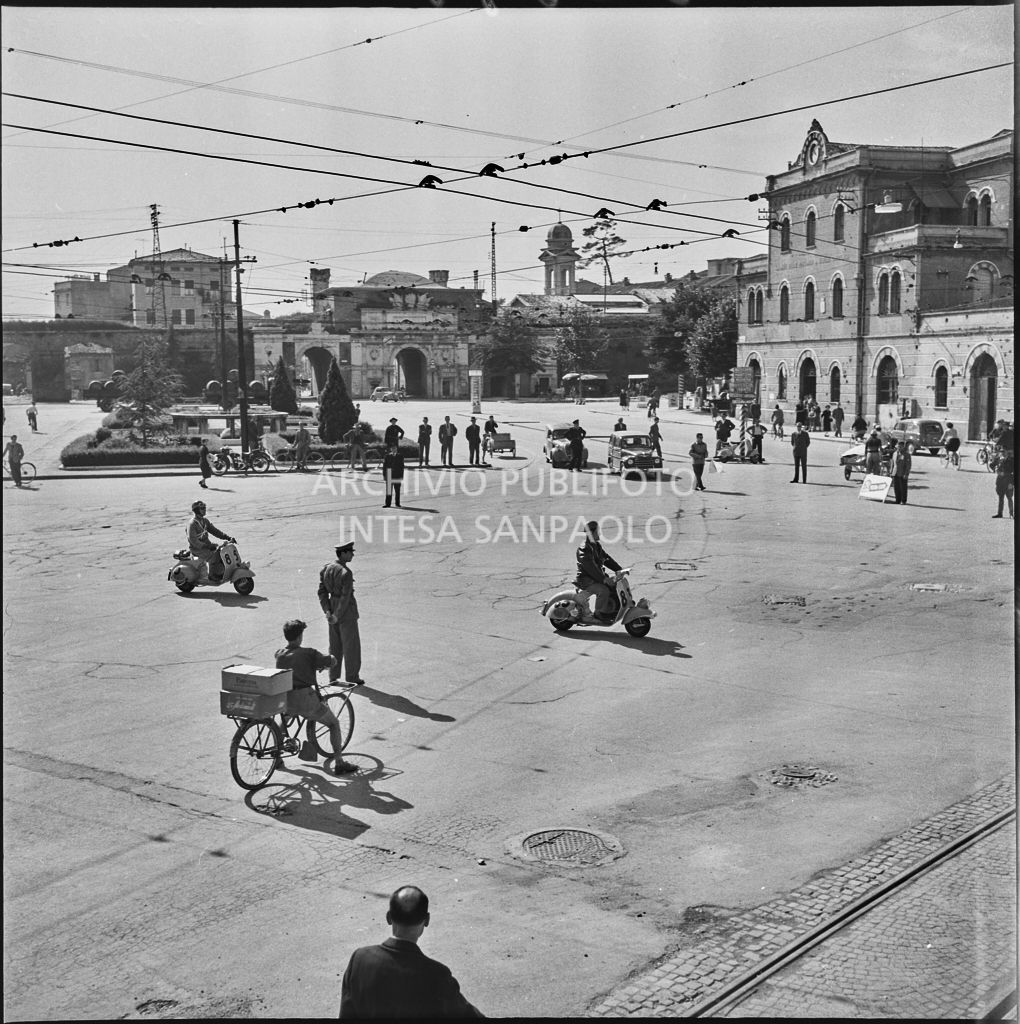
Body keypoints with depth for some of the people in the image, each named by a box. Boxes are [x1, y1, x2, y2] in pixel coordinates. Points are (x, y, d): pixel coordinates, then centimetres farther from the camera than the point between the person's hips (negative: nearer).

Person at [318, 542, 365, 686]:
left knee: (335, 645, 17)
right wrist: (337, 616, -15)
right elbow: (346, 597, -24)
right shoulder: (346, 573, -24)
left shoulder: (326, 568, -1)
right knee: (351, 645, 6)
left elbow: (322, 591, -1)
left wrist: (327, 612, -5)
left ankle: (333, 678, 21)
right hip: (346, 611, -7)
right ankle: (352, 678, 15)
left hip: (333, 608, 7)